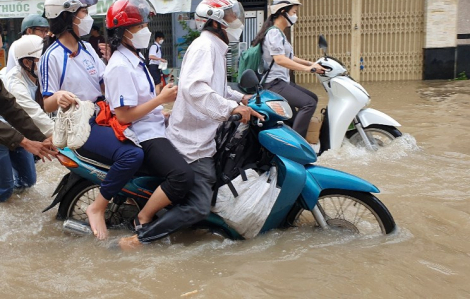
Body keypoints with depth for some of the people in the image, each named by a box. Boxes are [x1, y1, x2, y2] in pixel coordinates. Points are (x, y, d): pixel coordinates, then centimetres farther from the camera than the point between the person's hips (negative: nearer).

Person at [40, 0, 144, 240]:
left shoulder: (87, 47, 10)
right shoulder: (52, 57, -12)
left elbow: (107, 86, 9)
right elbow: (47, 105, -11)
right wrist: (58, 97, -33)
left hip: (103, 115, 8)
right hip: (78, 124, -8)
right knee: (132, 155, -28)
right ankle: (97, 208, -12)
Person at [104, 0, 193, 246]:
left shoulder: (135, 59, 13)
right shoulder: (120, 67, -19)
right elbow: (124, 115, -23)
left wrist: (167, 103, 7)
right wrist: (162, 99, -18)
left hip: (155, 127, 11)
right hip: (142, 136, -11)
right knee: (183, 175, -29)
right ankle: (143, 220, -9)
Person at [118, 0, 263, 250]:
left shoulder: (215, 47, 18)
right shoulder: (204, 46, -15)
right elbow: (194, 87, -33)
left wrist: (240, 97, 13)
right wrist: (230, 107, -34)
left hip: (204, 134, 11)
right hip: (194, 141, -11)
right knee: (198, 207, -18)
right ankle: (137, 240, -12)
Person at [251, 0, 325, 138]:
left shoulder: (279, 33, 19)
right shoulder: (274, 32, -14)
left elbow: (289, 57, 22)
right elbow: (279, 59, -27)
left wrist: (311, 63, 10)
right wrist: (308, 69, -29)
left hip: (283, 81, 11)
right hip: (274, 83, -11)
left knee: (313, 98, 17)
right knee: (309, 104, -22)